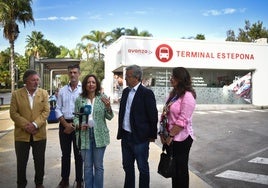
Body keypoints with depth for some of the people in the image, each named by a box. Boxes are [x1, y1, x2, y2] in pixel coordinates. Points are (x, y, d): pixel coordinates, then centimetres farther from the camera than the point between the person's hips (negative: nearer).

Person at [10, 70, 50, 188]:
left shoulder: (44, 93, 2)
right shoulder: (16, 94, -1)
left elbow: (46, 111, -4)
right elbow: (13, 113, -5)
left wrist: (35, 124, -16)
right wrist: (26, 125, -15)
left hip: (39, 134, 1)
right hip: (21, 134, -1)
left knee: (40, 161, 11)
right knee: (21, 162, 10)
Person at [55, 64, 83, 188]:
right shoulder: (62, 91, 8)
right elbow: (58, 109, 7)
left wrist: (74, 125, -9)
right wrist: (66, 124, -5)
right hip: (64, 124, 4)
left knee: (78, 154, 4)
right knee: (65, 153, 13)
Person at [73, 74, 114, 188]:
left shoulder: (103, 98, 0)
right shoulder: (79, 99, 3)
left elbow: (109, 117, 0)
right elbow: (76, 116, 9)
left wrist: (108, 107, -19)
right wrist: (79, 125, -11)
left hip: (99, 135, -1)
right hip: (84, 135, 1)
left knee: (98, 165, 9)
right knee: (87, 166, 10)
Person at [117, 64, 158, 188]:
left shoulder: (146, 93, -13)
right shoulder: (125, 91, 9)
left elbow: (153, 116, -12)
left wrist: (152, 135, -8)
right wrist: (120, 132, 12)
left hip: (140, 138, -7)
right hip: (125, 136, 7)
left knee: (143, 168, 8)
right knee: (127, 167, 20)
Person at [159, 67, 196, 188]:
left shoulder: (187, 96, -17)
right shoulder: (173, 93, 9)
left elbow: (182, 121, -21)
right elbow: (165, 114, 10)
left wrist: (170, 136, -16)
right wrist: (162, 133, 4)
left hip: (181, 139, -8)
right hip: (170, 138, 8)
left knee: (181, 168, 8)